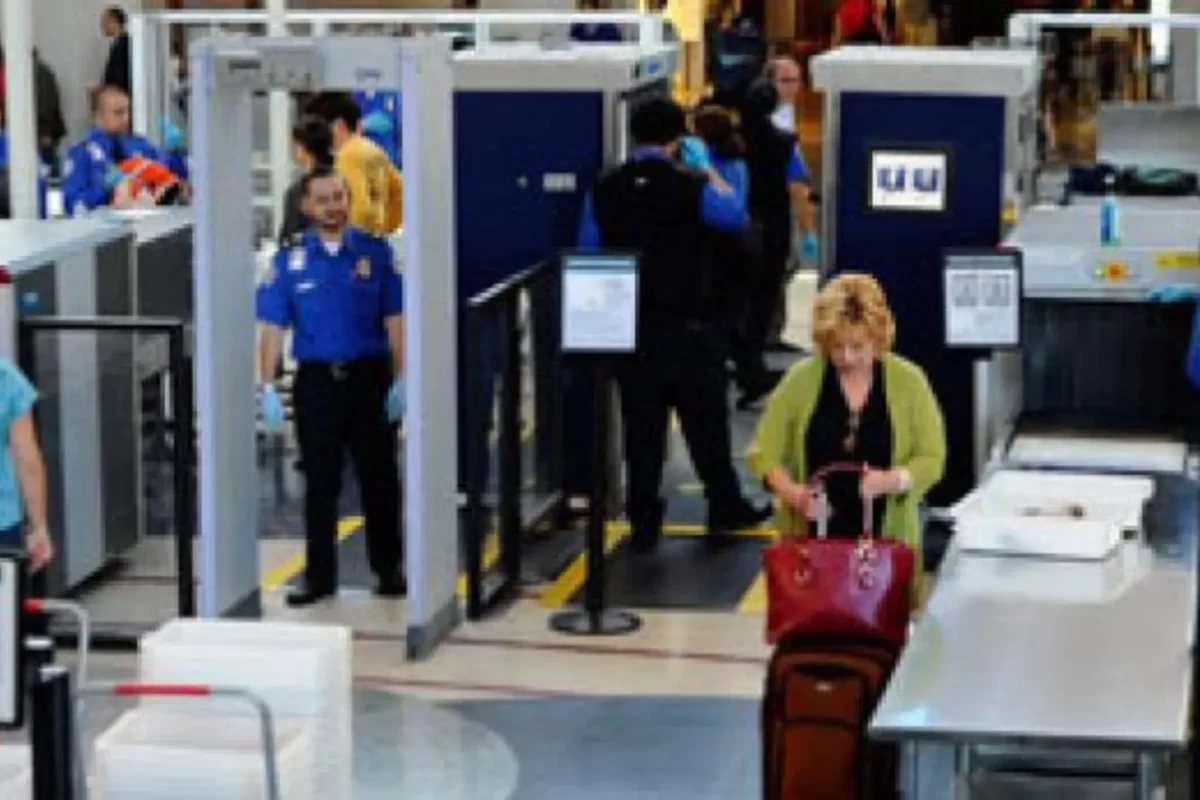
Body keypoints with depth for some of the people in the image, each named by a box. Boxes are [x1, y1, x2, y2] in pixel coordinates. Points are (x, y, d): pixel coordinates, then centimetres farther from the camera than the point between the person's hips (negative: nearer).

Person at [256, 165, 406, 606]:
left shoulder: (375, 252, 0)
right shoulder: (290, 260, 1)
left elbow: (394, 319, 0)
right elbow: (272, 326, -1)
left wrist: (400, 379, -6)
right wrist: (267, 388, -8)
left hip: (370, 376, 0)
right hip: (316, 379, 0)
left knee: (379, 478, 7)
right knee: (320, 483, 7)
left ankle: (388, 569, 18)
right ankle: (319, 575, 15)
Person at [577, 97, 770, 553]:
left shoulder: (605, 191, -2)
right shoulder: (691, 188, -12)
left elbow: (587, 253, 6)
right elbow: (735, 215, 5)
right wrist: (712, 175, 18)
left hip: (632, 328, 3)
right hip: (689, 326, -3)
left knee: (641, 427, 8)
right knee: (706, 423, 12)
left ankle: (643, 524, 10)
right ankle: (725, 508, 25)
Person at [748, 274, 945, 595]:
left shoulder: (908, 381, 1)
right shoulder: (801, 379, 1)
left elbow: (931, 459, 2)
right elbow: (763, 452, 3)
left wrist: (892, 480, -18)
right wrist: (793, 494, -14)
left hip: (887, 541, 0)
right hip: (809, 539, 0)